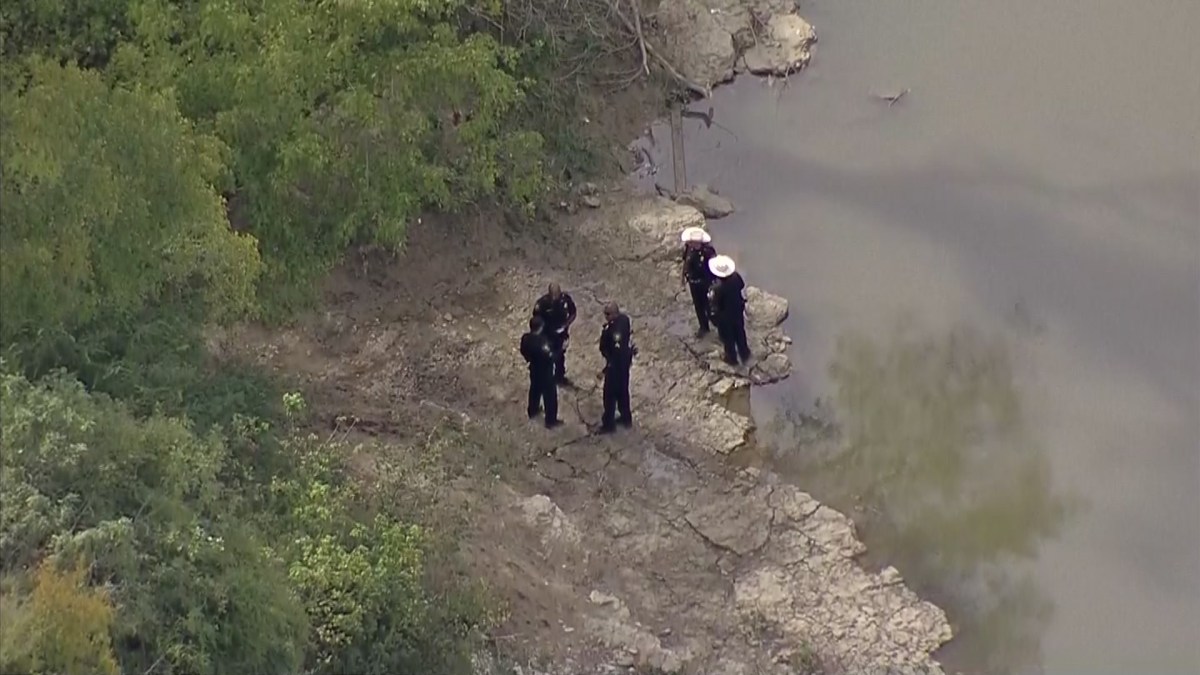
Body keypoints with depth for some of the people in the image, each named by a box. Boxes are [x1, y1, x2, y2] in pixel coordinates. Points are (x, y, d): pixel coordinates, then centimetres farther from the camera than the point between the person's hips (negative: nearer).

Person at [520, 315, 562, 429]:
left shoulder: (525, 338, -15)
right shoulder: (542, 342, -37)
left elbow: (523, 352, 2)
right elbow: (550, 357, -30)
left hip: (534, 369, 7)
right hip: (545, 372, -7)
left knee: (535, 389, 31)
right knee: (550, 395, 12)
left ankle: (533, 411, 52)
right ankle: (551, 421, 25)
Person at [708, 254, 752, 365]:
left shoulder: (719, 288, -38)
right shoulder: (736, 277, -21)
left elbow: (716, 305, -24)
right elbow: (742, 286, 1)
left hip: (725, 316, -5)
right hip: (738, 310, 5)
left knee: (728, 338, 21)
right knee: (740, 333, 28)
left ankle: (732, 358, 42)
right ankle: (744, 354, 49)